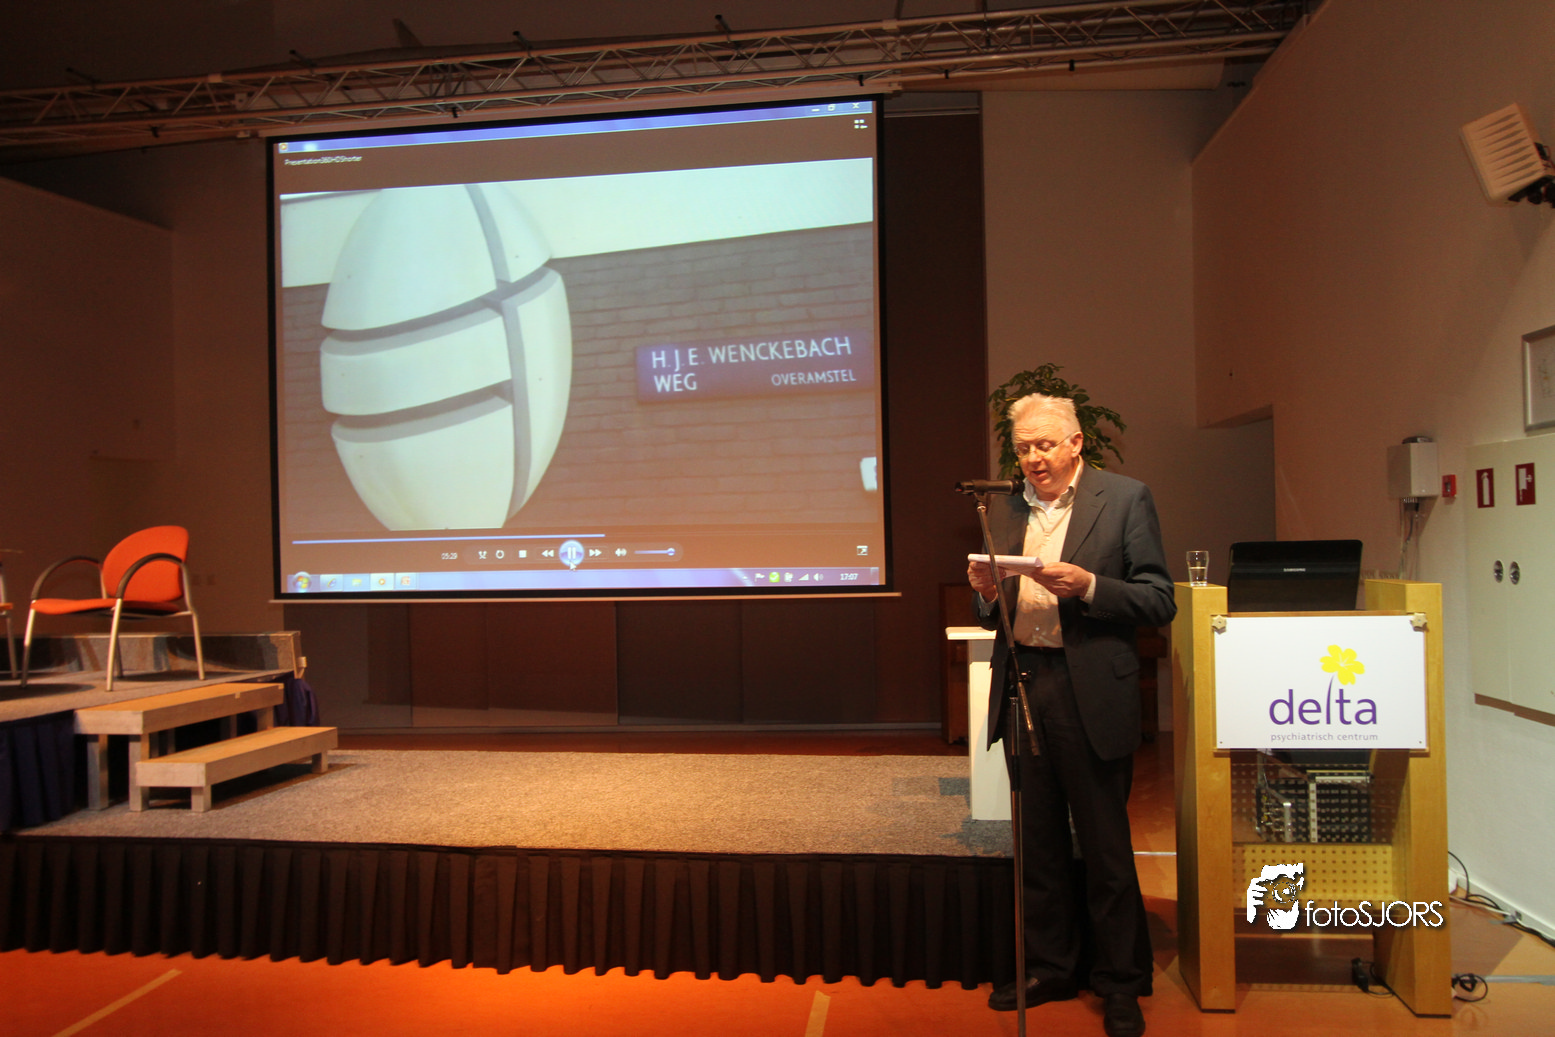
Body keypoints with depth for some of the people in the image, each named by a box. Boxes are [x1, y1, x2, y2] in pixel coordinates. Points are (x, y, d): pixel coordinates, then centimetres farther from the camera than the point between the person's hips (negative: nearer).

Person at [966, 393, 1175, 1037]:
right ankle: (1049, 968, 30)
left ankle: (1121, 984, 22)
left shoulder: (1124, 499, -3)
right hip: (1022, 689, 5)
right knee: (1038, 841, 15)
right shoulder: (1003, 511, 11)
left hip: (1091, 693, -4)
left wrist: (1087, 586, -21)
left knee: (1105, 846, 5)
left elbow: (1159, 603, -7)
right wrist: (988, 593, -7)